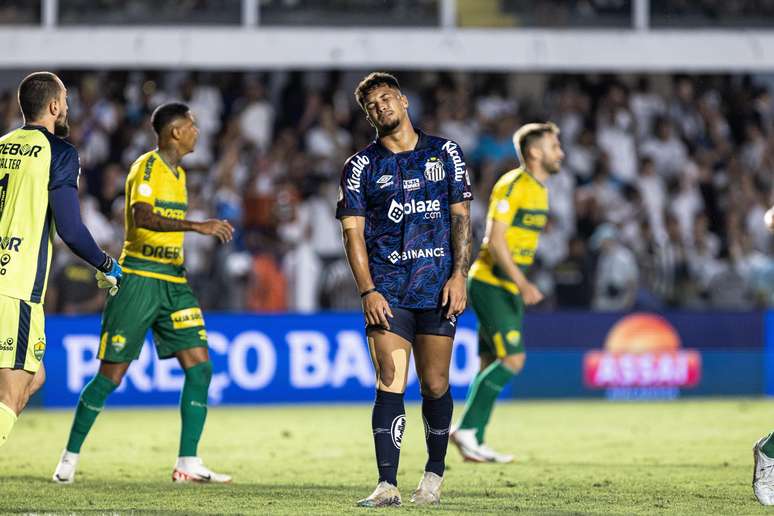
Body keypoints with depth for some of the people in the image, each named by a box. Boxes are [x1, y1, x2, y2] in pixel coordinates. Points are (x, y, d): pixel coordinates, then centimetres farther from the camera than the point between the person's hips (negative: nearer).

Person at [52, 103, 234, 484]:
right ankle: (70, 456, 10)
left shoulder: (178, 173, 17)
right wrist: (197, 226, -33)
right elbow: (141, 217, -27)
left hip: (173, 281, 8)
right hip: (139, 279, -8)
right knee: (112, 375, -4)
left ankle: (188, 464, -2)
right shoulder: (147, 167, -10)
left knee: (199, 366, -5)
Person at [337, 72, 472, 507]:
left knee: (435, 386, 2)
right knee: (390, 385, -10)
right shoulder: (361, 166, 6)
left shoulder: (445, 153, 8)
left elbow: (461, 216, 8)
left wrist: (459, 275, -2)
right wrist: (367, 291, -8)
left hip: (439, 287, 1)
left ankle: (435, 473, 21)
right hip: (387, 290, -1)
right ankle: (387, 486, -14)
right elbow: (353, 230, 2)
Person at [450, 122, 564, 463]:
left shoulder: (539, 190, 14)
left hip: (509, 289, 9)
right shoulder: (512, 185, -14)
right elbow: (495, 240, -20)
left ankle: (474, 445, 8)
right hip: (490, 284, -9)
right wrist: (522, 283, -27)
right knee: (512, 359, -16)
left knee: (493, 365, 7)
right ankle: (466, 429, -11)